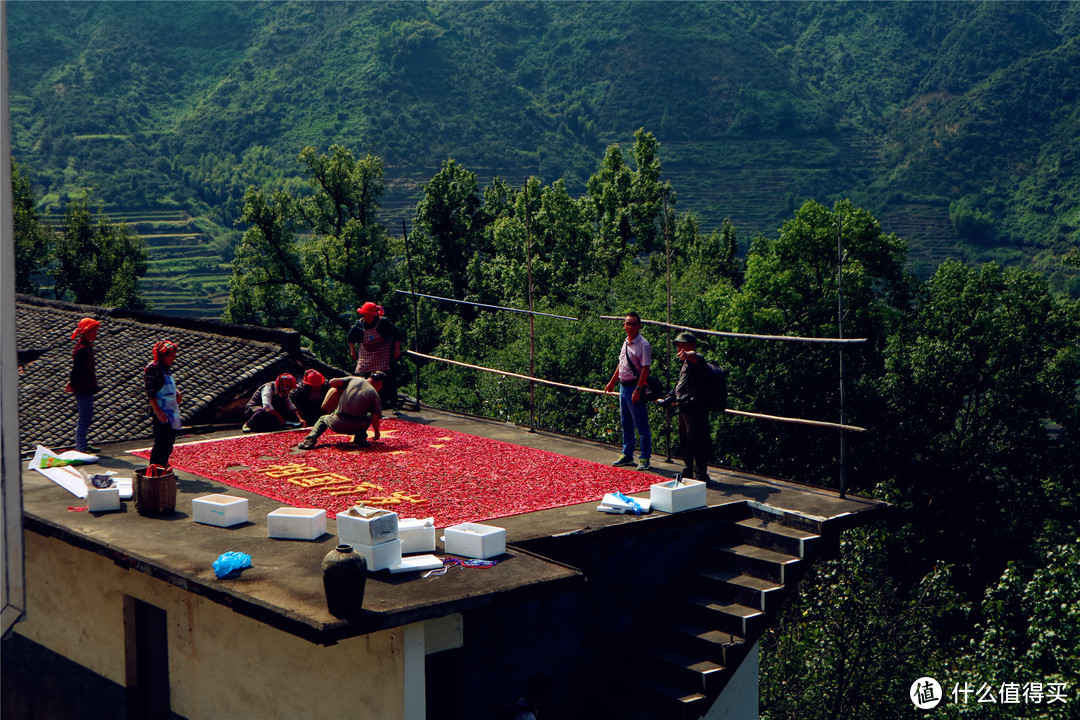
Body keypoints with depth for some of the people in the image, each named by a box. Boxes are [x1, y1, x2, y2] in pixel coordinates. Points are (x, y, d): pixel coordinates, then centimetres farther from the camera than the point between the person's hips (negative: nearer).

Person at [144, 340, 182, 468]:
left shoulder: (167, 368, 13)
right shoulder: (152, 369, -13)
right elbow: (151, 394, -16)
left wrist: (177, 394, 6)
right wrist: (158, 411, -21)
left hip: (172, 411, 9)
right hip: (161, 412, -9)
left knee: (169, 444, 13)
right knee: (161, 444, -8)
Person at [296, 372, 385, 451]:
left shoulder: (353, 379, 8)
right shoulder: (374, 393, 2)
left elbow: (332, 382, 2)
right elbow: (376, 417, -1)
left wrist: (339, 390, 24)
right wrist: (376, 432, 14)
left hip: (336, 425, 1)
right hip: (354, 428, -1)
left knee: (323, 418, 34)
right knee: (369, 416, 30)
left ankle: (310, 440, 7)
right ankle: (360, 437, 5)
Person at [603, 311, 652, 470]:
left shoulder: (643, 345, -13)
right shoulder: (626, 343, 12)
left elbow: (645, 368, -18)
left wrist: (638, 390, -23)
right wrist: (612, 382, 25)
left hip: (635, 387, -8)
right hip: (623, 386, 9)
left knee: (641, 426, -3)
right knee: (626, 424, 15)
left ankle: (645, 458, 4)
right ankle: (627, 455, 25)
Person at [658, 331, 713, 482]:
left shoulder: (696, 361, -12)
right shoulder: (685, 364, 21)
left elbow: (696, 357, -40)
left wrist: (687, 355, -62)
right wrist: (668, 400, 38)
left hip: (695, 409, -11)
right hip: (684, 408, 11)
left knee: (697, 442, -9)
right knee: (684, 442, 18)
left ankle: (701, 475, -4)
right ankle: (688, 471, 30)